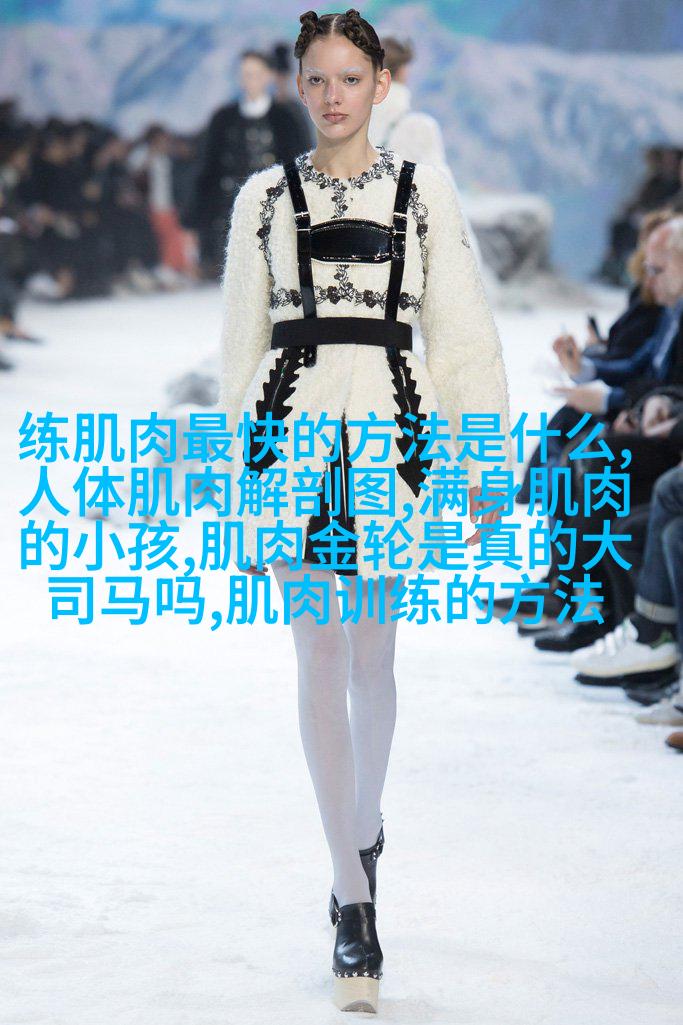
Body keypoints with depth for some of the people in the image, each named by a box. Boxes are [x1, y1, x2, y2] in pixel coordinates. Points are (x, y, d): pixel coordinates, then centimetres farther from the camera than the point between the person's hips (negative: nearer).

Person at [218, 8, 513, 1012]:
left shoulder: (424, 191, 6)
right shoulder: (265, 197, 8)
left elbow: (462, 327, 5)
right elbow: (242, 336, 11)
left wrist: (484, 463, 1)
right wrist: (241, 467, 9)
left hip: (388, 422, 0)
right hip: (292, 421, 0)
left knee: (372, 657, 7)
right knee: (321, 655, -3)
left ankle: (364, 829, 34)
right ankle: (354, 901, 0)